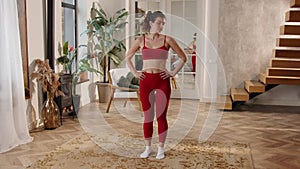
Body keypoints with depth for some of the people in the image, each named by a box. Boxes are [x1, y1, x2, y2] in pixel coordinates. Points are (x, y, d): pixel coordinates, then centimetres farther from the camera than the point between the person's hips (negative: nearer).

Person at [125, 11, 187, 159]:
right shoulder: (141, 40, 5)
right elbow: (127, 58, 16)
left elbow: (183, 58, 7)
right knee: (147, 116, 7)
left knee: (161, 116, 2)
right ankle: (148, 148, 19)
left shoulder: (167, 40, 1)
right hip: (145, 81, 1)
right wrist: (135, 73, 5)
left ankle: (161, 149, 15)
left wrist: (173, 73, 0)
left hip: (162, 81, -1)